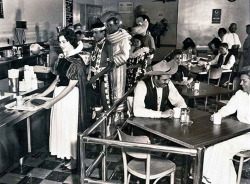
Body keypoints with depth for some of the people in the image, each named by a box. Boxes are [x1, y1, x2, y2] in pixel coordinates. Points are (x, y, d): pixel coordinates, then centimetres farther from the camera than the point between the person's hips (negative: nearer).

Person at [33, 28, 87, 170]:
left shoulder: (76, 61, -17)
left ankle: (74, 159, 20)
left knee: (70, 126, 4)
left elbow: (71, 86, -20)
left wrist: (52, 102, -18)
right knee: (60, 124, 16)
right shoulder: (61, 59, 6)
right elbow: (58, 80, 13)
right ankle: (64, 152, 35)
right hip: (59, 95, 7)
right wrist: (43, 94, 9)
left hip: (71, 97, -7)